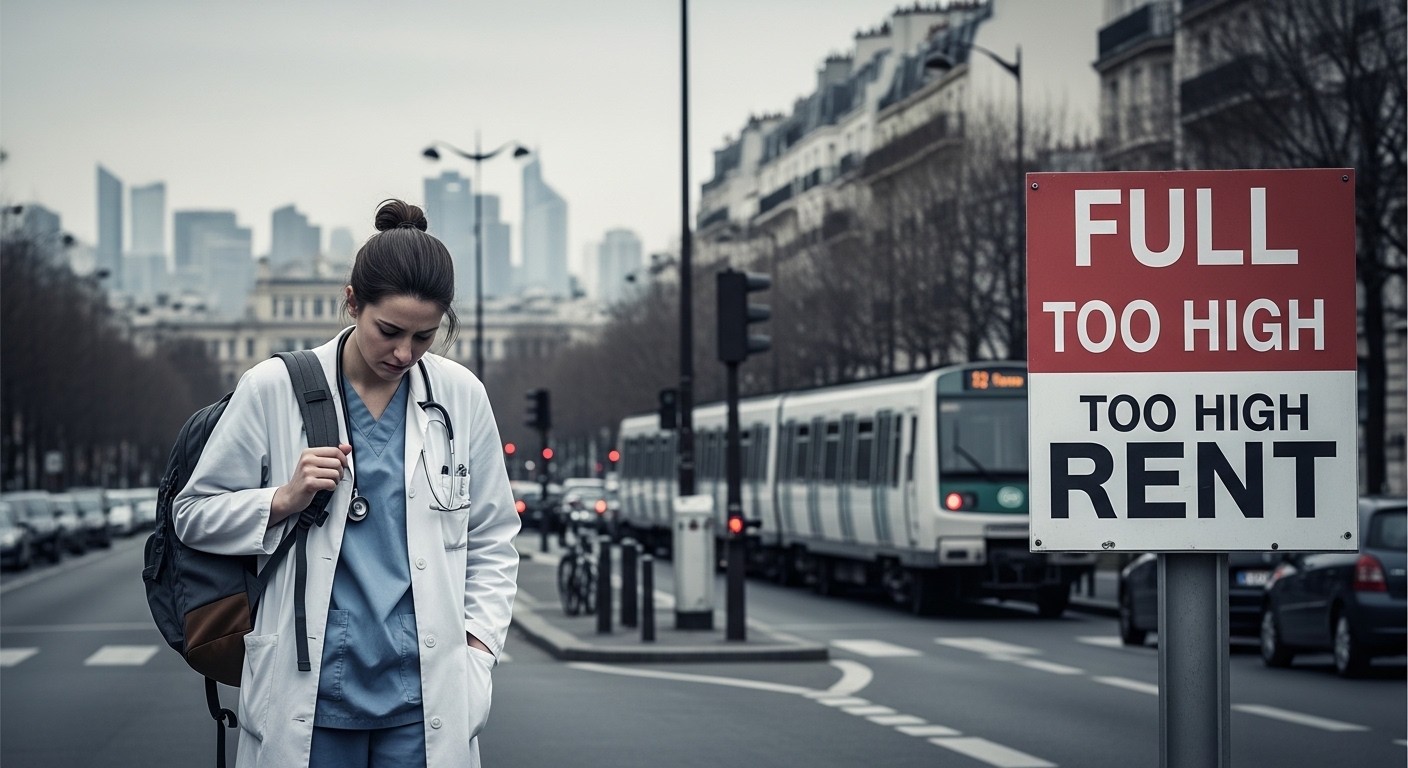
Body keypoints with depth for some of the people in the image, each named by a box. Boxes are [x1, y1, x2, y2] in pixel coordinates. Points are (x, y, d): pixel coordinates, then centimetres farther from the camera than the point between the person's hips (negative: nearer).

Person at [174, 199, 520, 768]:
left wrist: (477, 650, 1)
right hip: (308, 694, -1)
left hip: (424, 698, 1)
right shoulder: (273, 390, -1)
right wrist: (285, 499, -9)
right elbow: (194, 514, 7)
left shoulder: (460, 397, 6)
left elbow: (493, 543, 13)